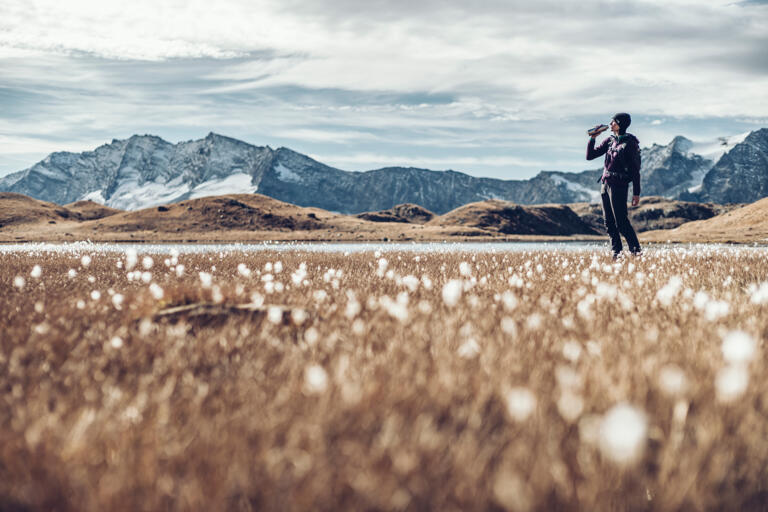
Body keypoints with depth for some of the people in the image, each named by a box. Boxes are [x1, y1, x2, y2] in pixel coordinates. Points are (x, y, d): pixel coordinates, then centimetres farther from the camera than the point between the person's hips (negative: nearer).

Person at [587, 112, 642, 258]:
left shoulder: (630, 143, -8)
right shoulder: (610, 141, 12)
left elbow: (635, 169, -9)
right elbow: (590, 156, 14)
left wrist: (636, 193, -13)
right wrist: (592, 138, 0)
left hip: (619, 185, -8)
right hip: (605, 184, 8)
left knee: (621, 222, -10)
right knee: (609, 222, 7)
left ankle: (636, 251, -4)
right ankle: (616, 252, 13)